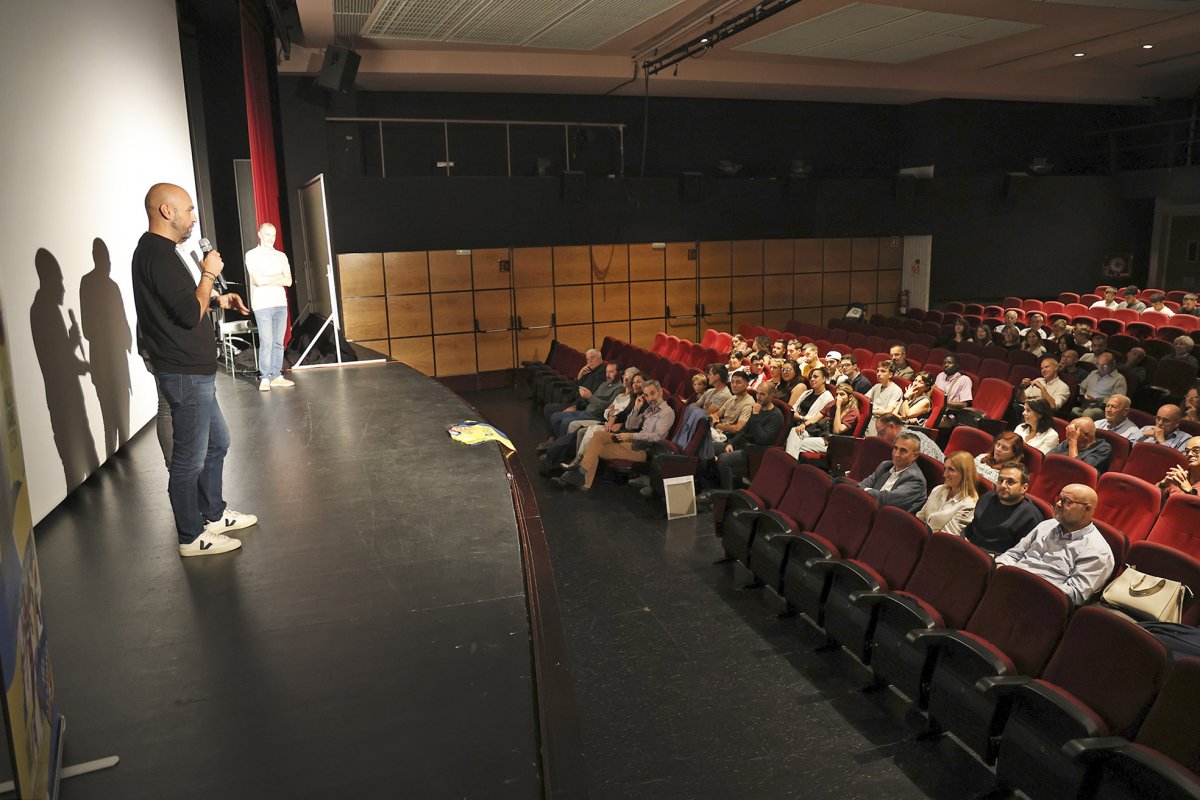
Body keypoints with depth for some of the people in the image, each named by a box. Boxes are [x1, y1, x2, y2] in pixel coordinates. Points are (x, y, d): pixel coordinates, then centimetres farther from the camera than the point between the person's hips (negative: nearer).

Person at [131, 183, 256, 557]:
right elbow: (190, 314, -22)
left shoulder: (155, 250, 15)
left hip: (193, 371, 11)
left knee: (217, 442, 21)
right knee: (190, 458, 0)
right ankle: (192, 537, 11)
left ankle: (214, 514, 34)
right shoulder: (159, 254, -19)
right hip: (185, 373, -11)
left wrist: (217, 299, 10)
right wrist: (208, 274, -10)